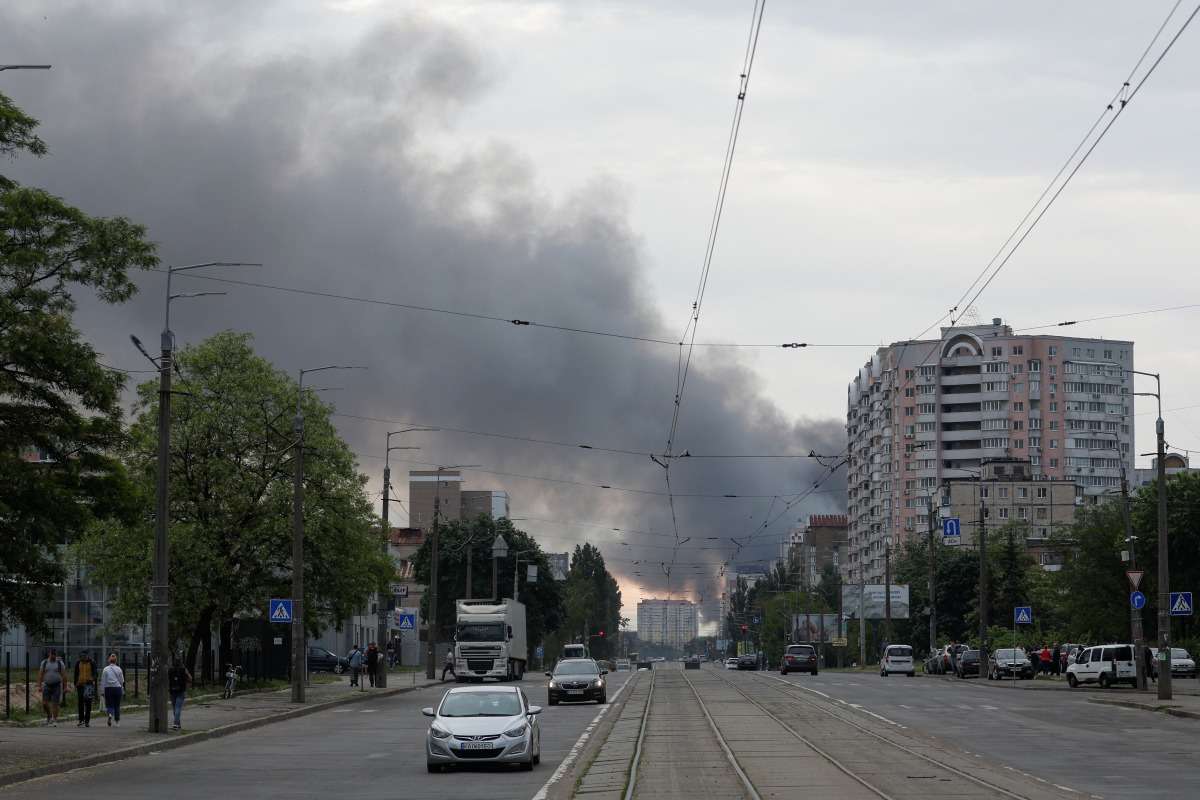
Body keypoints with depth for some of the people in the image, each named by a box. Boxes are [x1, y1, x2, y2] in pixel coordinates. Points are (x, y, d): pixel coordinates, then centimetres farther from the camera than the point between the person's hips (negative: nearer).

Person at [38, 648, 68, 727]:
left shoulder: (60, 663, 1)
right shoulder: (44, 663, 6)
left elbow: (64, 676, 0)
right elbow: (40, 675, 4)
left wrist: (65, 687, -5)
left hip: (57, 686, -2)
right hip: (47, 686, 2)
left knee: (55, 704, -5)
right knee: (44, 703, -3)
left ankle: (54, 721, 0)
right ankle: (49, 715, 24)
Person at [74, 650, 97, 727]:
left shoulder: (92, 663, 0)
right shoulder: (78, 663, 8)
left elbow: (95, 673, -4)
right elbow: (76, 674, 14)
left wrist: (92, 678, -25)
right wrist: (75, 684, 8)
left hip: (89, 685, -2)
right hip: (80, 685, 2)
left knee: (88, 704, 0)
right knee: (80, 703, -4)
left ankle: (87, 721, 3)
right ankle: (81, 720, 4)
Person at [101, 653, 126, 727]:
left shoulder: (106, 669, -4)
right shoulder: (119, 669, -2)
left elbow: (103, 681, -2)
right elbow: (122, 681, 3)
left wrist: (102, 691, 3)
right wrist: (123, 692, 14)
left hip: (108, 689, -1)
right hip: (117, 688, 1)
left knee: (109, 705, 8)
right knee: (117, 706, 11)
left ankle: (110, 715, -24)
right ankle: (117, 722, 12)